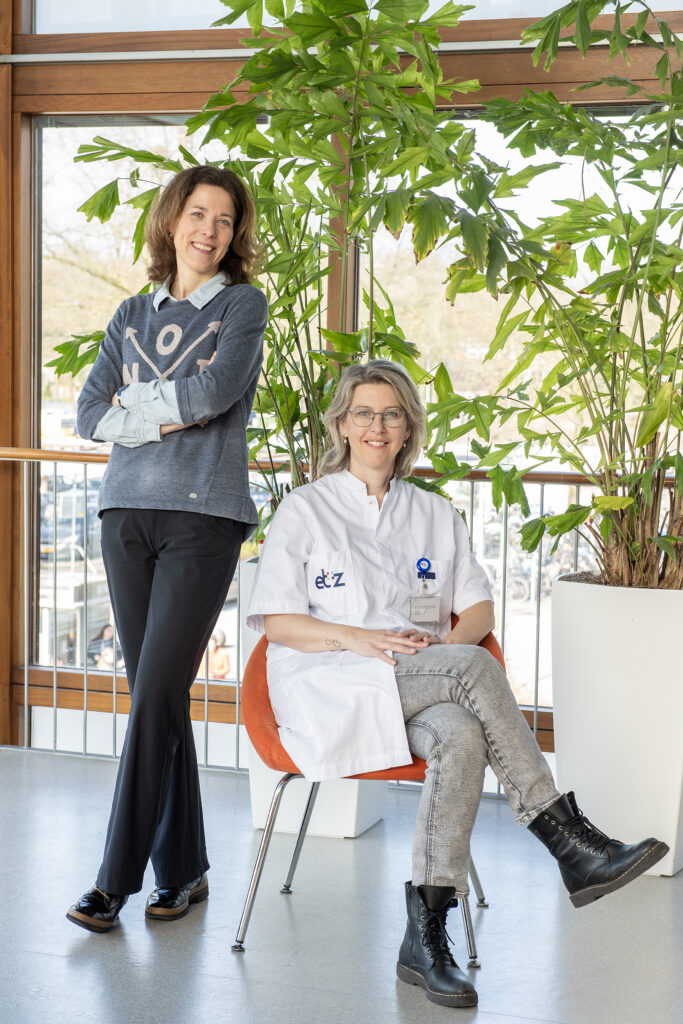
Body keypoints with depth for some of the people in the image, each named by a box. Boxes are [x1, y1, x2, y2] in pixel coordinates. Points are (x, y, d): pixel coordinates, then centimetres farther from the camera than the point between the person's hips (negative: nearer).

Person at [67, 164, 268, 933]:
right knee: (154, 696, 4)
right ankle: (181, 868, 13)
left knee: (158, 694, -10)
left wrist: (136, 397, 1)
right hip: (127, 513, 4)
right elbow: (89, 415, 6)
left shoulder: (243, 304, 5)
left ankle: (117, 876, -5)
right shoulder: (132, 315, 17)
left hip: (203, 516, -4)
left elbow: (217, 390, -12)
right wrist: (167, 418, -7)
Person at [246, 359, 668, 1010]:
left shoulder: (436, 515, 22)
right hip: (331, 688, -3)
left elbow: (478, 608, 15)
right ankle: (566, 839, -32)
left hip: (428, 685, 3)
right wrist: (360, 639, -14)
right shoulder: (306, 509, 11)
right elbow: (277, 622, 2)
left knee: (462, 737, -35)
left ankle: (425, 935, -36)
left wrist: (448, 644, -8)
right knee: (475, 667, -32)